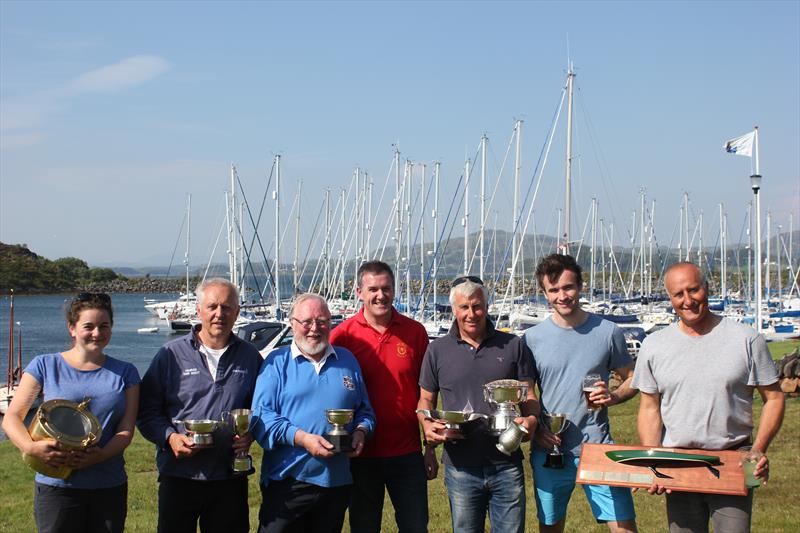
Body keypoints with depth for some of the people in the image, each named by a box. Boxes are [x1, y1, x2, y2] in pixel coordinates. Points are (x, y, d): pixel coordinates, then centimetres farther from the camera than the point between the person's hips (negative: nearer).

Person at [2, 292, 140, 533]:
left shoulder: (124, 373, 8)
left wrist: (101, 455, -19)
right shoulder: (45, 366, 3)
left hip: (110, 487, 2)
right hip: (57, 486, -2)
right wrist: (30, 447, -21)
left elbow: (126, 430, 1)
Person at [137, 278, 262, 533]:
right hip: (179, 476, -2)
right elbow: (147, 410, 0)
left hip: (230, 478, 2)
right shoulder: (171, 354, 0)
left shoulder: (250, 357, 7)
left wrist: (250, 434, -6)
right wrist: (170, 438, -17)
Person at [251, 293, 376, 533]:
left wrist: (360, 431, -5)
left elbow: (365, 411, 18)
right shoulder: (277, 362, 2)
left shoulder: (347, 360, 13)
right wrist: (301, 438, -19)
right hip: (287, 481, -3)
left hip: (337, 482, 4)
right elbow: (261, 415, -7)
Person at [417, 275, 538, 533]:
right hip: (460, 466, 0)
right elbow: (426, 400, 10)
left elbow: (528, 395, 6)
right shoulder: (438, 350, 4)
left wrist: (531, 419, -15)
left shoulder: (513, 345, 4)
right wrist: (428, 425, -11)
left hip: (506, 464, 0)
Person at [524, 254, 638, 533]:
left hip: (598, 447, -1)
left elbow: (632, 380, 10)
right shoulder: (532, 338, 2)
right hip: (549, 450, 1)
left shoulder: (608, 332, 1)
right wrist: (536, 429, -8)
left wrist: (613, 397, -11)